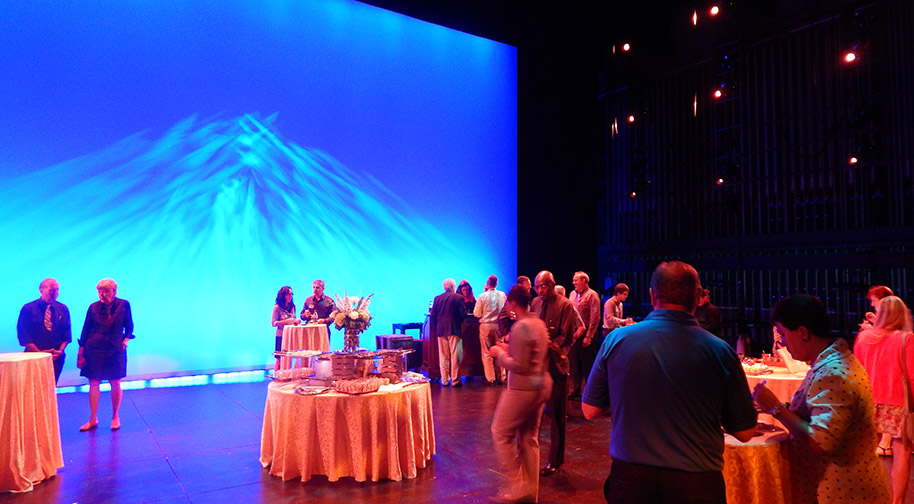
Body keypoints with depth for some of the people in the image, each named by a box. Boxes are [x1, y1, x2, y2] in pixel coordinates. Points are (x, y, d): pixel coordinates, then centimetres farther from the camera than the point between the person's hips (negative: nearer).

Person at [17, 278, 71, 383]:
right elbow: (23, 335, -5)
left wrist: (60, 350, -8)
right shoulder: (28, 308, -1)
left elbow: (67, 333, 8)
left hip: (56, 357, 3)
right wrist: (39, 352, -13)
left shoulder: (63, 309, 9)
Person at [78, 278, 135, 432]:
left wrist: (126, 340, -10)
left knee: (115, 384, 4)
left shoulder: (124, 305, -1)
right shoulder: (94, 307, 1)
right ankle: (93, 419, 14)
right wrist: (81, 353, 3)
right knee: (93, 383, 3)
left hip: (116, 349, -1)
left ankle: (115, 417, 19)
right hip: (94, 349, 1)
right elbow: (86, 330, 5)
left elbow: (129, 326, 7)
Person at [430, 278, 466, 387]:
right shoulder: (458, 298, -6)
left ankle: (444, 380, 13)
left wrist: (435, 330, 12)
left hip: (441, 330, 4)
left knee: (443, 356, 10)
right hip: (454, 330, -4)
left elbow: (433, 316, 4)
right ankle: (455, 380, 4)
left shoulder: (437, 298, 5)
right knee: (455, 356, 3)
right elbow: (463, 314, -9)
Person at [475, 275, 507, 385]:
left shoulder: (482, 296, -10)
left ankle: (491, 378, 7)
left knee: (486, 353, 6)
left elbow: (477, 314, -5)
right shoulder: (502, 295, -4)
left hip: (485, 325, -2)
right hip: (498, 325, 2)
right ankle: (501, 377, 16)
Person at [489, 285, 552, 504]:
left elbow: (519, 366, -22)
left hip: (523, 388, -9)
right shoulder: (539, 323, 9)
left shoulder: (521, 326, -19)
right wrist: (509, 348, 15)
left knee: (501, 433, 5)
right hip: (541, 385, 9)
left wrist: (499, 353, -8)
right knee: (529, 437, 16)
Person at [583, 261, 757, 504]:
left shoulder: (616, 340, -9)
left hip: (629, 476, 1)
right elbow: (745, 432, -2)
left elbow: (590, 410, 0)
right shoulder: (720, 351, -11)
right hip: (696, 483, 0)